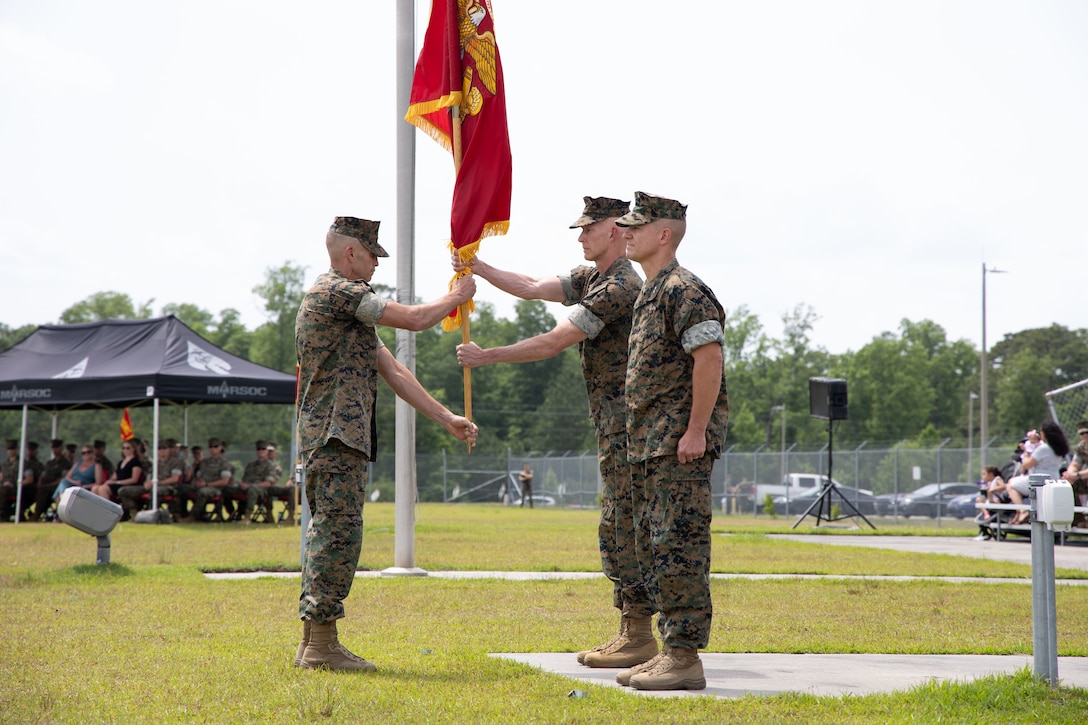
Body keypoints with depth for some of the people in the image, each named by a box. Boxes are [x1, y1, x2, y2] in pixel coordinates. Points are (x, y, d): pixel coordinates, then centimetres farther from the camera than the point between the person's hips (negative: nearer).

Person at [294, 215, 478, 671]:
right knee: (340, 534, -10)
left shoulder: (347, 301, 23)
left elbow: (391, 369, 20)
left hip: (330, 437, 11)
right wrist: (457, 297, 4)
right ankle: (322, 644, -9)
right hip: (336, 435, -11)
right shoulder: (337, 292, -10)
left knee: (328, 535, 11)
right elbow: (414, 319, -15)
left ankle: (313, 642, 14)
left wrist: (446, 418, 15)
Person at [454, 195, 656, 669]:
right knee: (618, 529, 12)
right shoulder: (591, 278, 15)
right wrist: (478, 268, 4)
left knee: (626, 529, -10)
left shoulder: (619, 286, -17)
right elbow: (532, 289, 13)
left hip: (627, 424, -11)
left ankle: (639, 637, -8)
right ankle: (630, 632, 15)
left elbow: (554, 343, -19)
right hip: (614, 423, 11)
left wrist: (486, 357, -13)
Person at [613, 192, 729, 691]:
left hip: (681, 444, -11)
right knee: (659, 548, 12)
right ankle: (671, 651, 17)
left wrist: (696, 430, -23)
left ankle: (685, 658, -9)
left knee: (679, 548, -10)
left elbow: (709, 358, -21)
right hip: (652, 444, 11)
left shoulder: (683, 290, -13)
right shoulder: (650, 293, 19)